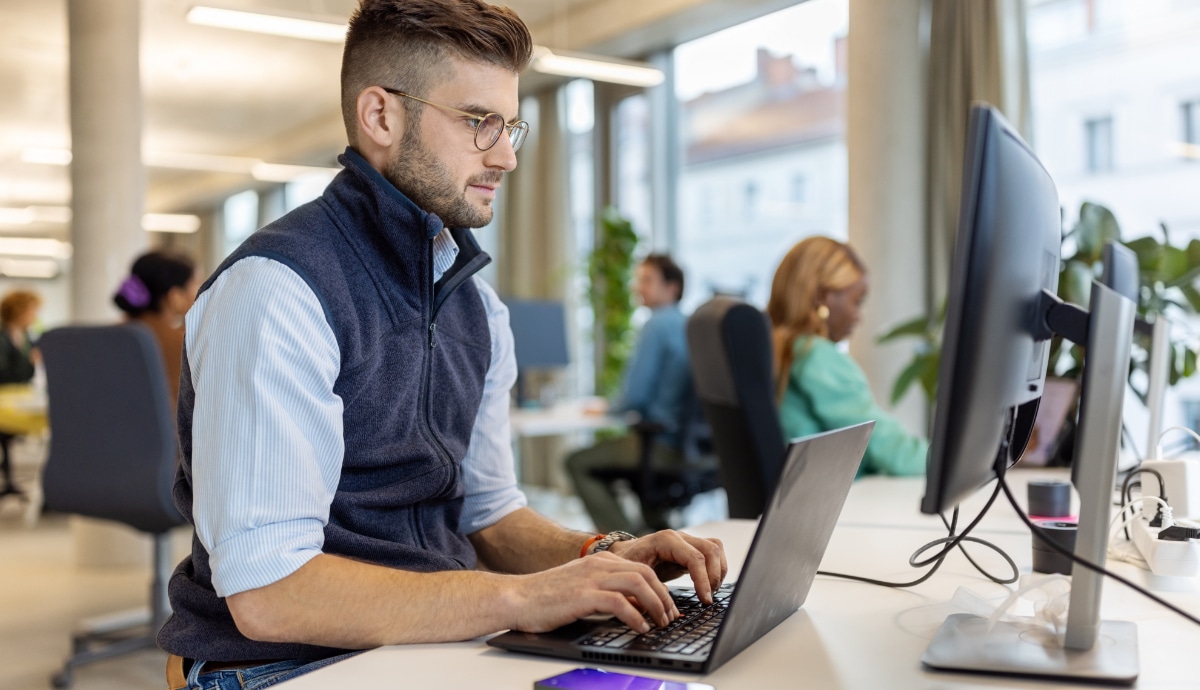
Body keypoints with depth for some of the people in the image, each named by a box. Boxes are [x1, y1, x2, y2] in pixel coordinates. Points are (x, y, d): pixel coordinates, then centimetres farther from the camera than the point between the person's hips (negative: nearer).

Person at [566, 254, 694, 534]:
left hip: (664, 445, -9)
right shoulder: (688, 324, 11)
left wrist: (607, 409, 1)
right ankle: (659, 531, 33)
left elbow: (635, 396, -18)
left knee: (578, 463, 4)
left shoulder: (657, 325, -15)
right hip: (694, 442, 9)